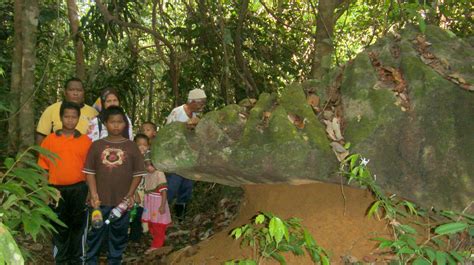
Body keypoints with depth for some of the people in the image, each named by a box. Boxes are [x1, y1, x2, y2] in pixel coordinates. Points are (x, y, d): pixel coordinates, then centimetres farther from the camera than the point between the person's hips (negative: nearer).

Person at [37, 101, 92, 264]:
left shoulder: (85, 140, 0)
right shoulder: (50, 139, 1)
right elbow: (44, 166, 4)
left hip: (79, 189, 0)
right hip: (57, 190, 0)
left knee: (78, 226, 8)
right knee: (60, 227, 10)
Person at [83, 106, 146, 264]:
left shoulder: (131, 146, 1)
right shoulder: (96, 145, 1)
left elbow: (138, 173, 2)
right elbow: (90, 172, 1)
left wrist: (130, 194, -6)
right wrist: (94, 195, -7)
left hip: (122, 201, 1)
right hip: (101, 200, 0)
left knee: (119, 235, 12)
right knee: (96, 234, 7)